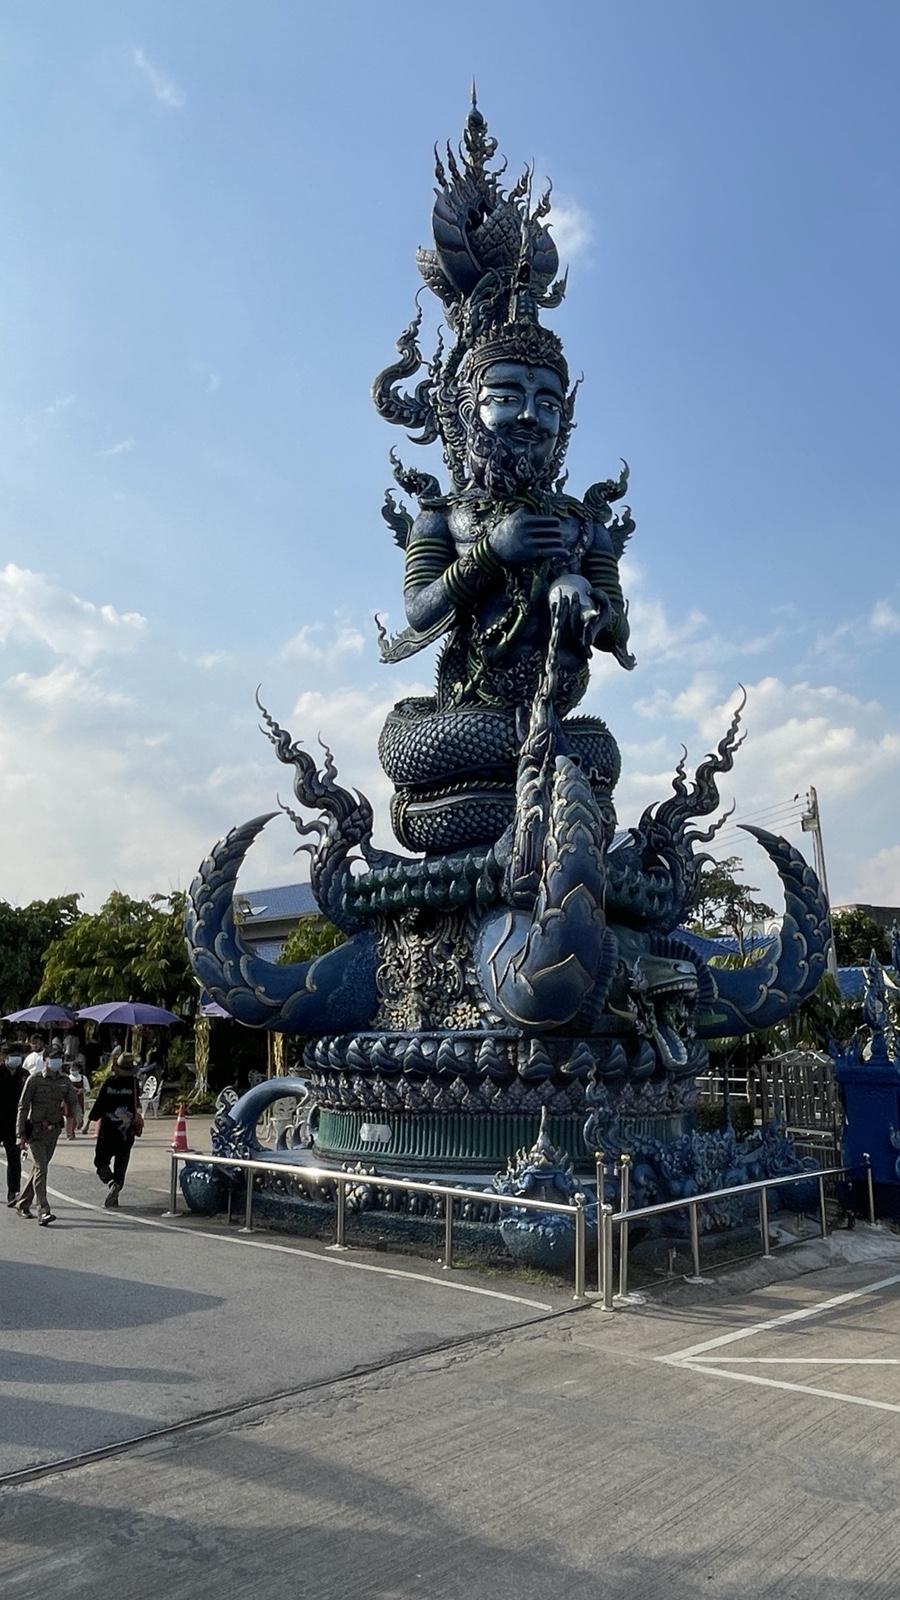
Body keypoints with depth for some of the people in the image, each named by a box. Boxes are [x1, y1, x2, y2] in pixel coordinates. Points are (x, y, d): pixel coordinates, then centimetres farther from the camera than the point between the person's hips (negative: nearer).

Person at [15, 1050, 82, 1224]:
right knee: (41, 1169, -13)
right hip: (36, 1131, -5)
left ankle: (23, 1204, 30)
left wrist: (77, 1114, -21)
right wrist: (20, 1134, -11)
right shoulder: (34, 1080, -6)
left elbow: (73, 1102, 4)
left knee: (39, 1169, 14)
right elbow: (23, 1107, -6)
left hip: (54, 1131, 5)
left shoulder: (65, 1082, 8)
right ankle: (43, 1211, -16)